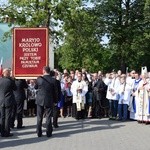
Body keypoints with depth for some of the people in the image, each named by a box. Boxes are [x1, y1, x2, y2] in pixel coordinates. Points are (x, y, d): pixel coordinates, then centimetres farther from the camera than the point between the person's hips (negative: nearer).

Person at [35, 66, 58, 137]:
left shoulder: (39, 79, -8)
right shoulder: (53, 80, -9)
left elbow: (35, 87, 9)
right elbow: (55, 92, -3)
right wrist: (55, 101, 8)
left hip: (40, 101, 1)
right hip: (49, 101, -1)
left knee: (39, 117, 10)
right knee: (48, 117, 6)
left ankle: (39, 133, 14)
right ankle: (48, 133, 8)